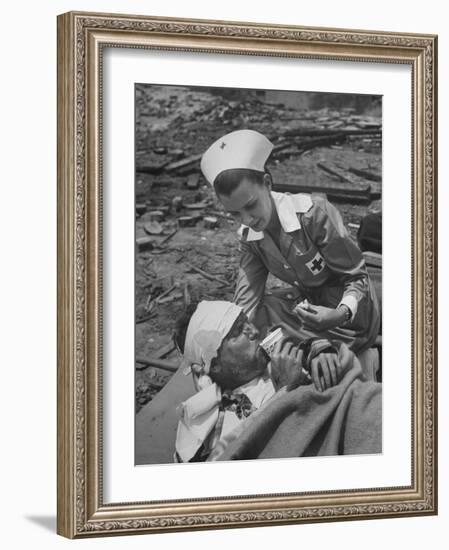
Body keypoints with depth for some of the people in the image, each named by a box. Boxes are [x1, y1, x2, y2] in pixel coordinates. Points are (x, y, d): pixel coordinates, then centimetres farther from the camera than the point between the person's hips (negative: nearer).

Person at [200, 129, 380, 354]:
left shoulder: (313, 213, -25)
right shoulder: (249, 237, -7)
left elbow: (357, 278, -18)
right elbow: (245, 306, -12)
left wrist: (341, 314, -40)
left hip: (349, 319, -6)